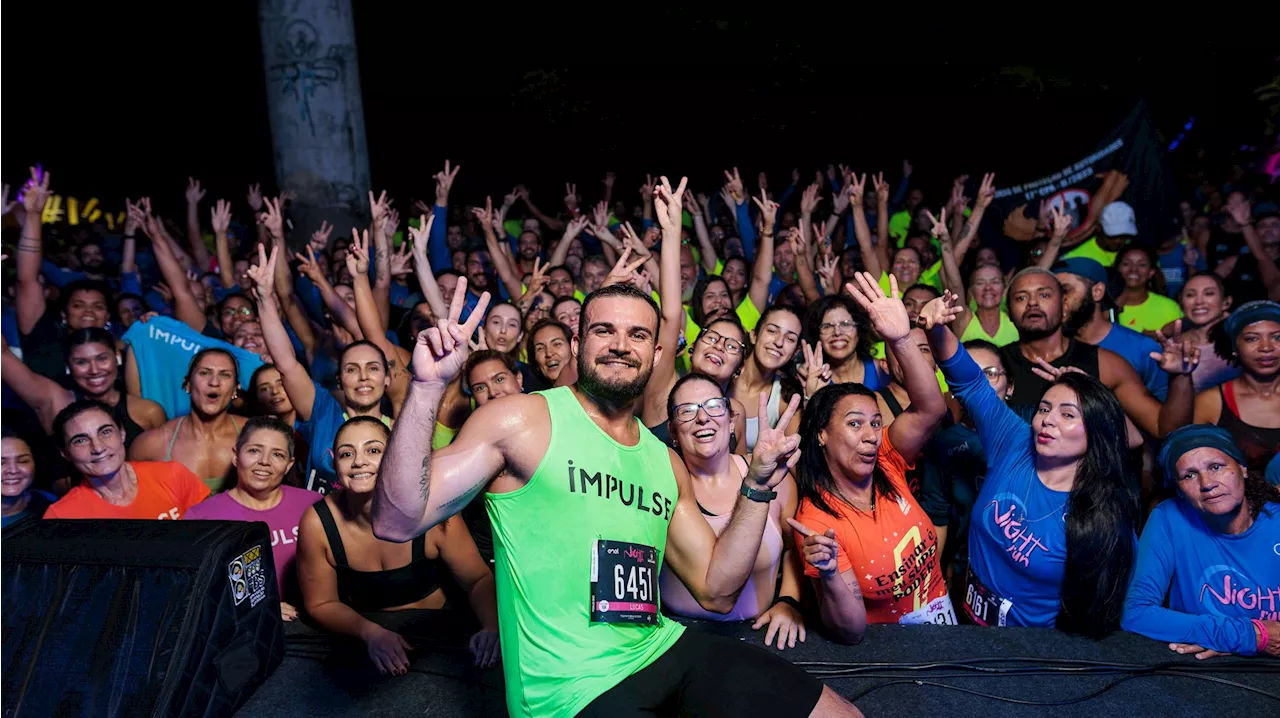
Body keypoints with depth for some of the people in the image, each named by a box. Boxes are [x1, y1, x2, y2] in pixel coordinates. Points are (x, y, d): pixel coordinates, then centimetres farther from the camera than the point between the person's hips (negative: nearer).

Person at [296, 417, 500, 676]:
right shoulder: (317, 523, -16)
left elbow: (479, 579, -9)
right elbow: (321, 604, -5)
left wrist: (492, 626, -29)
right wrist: (370, 632, -23)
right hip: (363, 647, 0)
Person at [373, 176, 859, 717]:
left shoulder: (664, 461, 12)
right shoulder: (519, 420, -5)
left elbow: (716, 591, 13)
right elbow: (396, 521, -14)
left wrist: (757, 488, 1)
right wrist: (428, 387, -24)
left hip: (663, 650, 6)